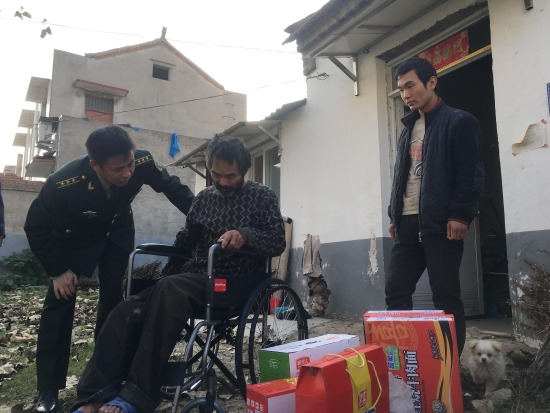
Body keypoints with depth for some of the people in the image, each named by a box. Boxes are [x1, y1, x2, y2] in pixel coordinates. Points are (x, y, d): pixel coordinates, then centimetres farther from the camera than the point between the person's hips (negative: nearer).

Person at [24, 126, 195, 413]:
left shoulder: (142, 163, -33)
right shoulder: (63, 184, -39)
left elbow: (170, 186, -11)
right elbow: (36, 228, -21)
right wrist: (58, 271, -17)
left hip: (117, 232, 3)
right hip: (75, 237, -2)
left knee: (114, 298, 3)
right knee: (60, 300, -8)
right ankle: (48, 390, 5)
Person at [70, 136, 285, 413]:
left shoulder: (262, 197, 3)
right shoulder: (203, 198, 15)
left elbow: (279, 242, -7)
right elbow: (185, 242, 20)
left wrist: (245, 235, -25)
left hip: (239, 284, -5)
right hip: (202, 281, 5)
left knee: (169, 290, -33)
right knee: (128, 311, -19)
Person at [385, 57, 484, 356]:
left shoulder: (459, 122, 0)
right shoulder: (408, 130, 21)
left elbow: (470, 174, -9)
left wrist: (460, 215, -17)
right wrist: (394, 214, 14)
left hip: (441, 224, -7)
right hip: (408, 224, 7)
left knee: (446, 297, 0)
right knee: (395, 292, 5)